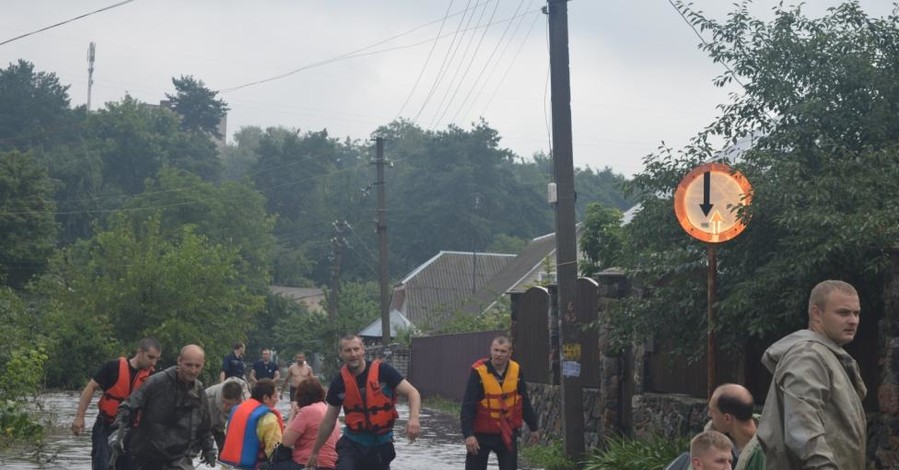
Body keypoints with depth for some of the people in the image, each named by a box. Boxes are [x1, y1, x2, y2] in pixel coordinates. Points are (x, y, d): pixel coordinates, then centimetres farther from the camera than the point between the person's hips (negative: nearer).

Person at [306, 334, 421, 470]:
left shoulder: (382, 371, -11)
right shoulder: (339, 382, -4)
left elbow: (412, 393, -11)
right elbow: (329, 421, 8)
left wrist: (413, 418, -31)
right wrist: (315, 451, 14)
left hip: (382, 443, 0)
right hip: (352, 443, 0)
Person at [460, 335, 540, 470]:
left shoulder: (516, 370, -3)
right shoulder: (478, 372, -15)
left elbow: (525, 402, 9)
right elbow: (468, 406, -17)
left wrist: (533, 427, 15)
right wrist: (468, 434, -24)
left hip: (508, 433, 3)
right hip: (482, 433, -3)